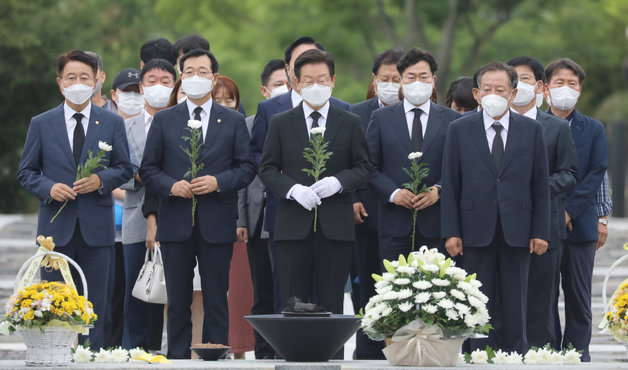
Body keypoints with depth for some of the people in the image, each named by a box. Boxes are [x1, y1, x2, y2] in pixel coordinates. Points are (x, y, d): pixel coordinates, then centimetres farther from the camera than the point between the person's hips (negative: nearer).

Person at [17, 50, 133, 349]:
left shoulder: (112, 123, 7)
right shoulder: (41, 124, 6)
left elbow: (124, 169, 8)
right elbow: (26, 172, 8)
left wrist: (101, 179, -12)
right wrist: (49, 188, -11)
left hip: (97, 227, 0)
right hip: (56, 226, 0)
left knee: (94, 307, 3)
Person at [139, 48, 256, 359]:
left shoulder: (234, 121, 8)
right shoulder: (164, 120, 9)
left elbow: (246, 168, 4)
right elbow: (148, 168, 7)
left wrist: (218, 182, -13)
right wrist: (170, 186, -11)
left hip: (216, 225, -1)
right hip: (176, 224, 1)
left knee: (216, 301, 1)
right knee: (178, 301, 5)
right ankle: (177, 359, 10)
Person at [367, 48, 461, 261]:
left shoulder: (451, 120, 9)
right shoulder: (381, 119, 10)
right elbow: (371, 166, 6)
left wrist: (438, 191, -11)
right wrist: (393, 193, -10)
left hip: (436, 226, 0)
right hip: (395, 225, 0)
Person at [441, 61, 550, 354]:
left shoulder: (531, 129, 5)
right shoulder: (459, 129, 4)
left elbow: (541, 184, 6)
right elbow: (450, 184, 2)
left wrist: (540, 231, 0)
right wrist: (451, 232, -4)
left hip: (517, 232, 1)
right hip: (475, 232, -1)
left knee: (515, 308, 3)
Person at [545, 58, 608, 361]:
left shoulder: (593, 130, 7)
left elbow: (597, 173, -2)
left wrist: (569, 209, -13)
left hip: (579, 223, 0)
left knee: (578, 297, 3)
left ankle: (577, 355, 8)